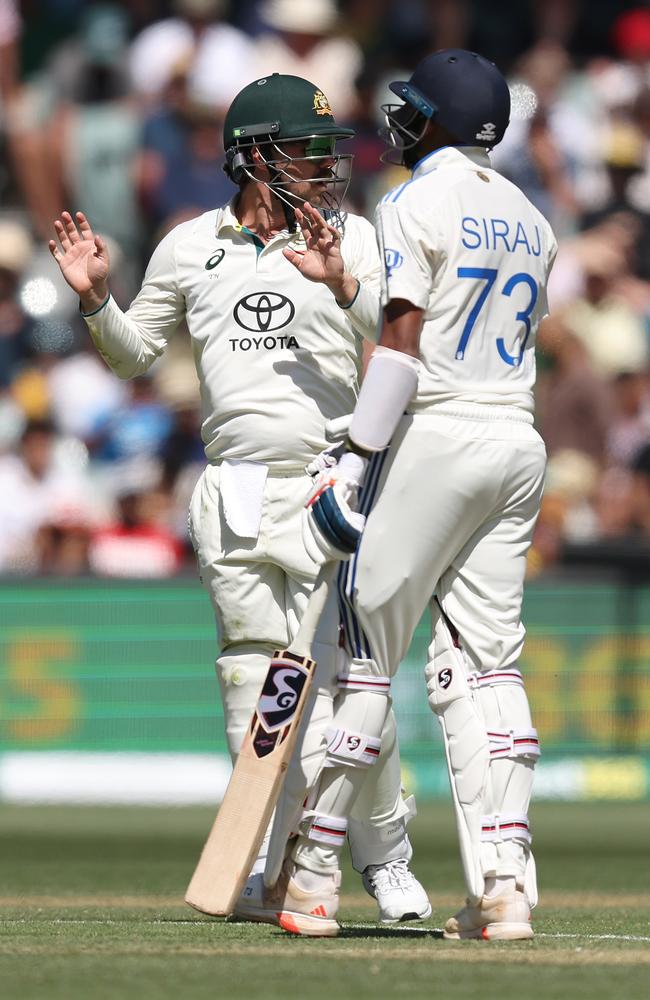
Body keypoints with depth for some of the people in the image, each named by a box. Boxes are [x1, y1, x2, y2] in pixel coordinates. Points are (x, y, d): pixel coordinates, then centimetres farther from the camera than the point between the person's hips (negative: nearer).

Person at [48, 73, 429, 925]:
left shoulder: (353, 240, 4)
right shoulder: (190, 248, 10)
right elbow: (132, 355, 19)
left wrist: (344, 288, -26)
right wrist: (96, 299, 1)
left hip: (330, 490, -2)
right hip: (234, 495, 3)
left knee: (340, 680, -8)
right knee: (252, 682, 3)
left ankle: (386, 859, 7)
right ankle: (269, 870, 11)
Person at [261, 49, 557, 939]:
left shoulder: (416, 207, -7)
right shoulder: (528, 220, 16)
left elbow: (403, 342, -15)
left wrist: (355, 465, -17)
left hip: (436, 434, -7)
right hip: (519, 441, 7)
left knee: (367, 643, -1)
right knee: (483, 662, 5)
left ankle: (313, 866, 1)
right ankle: (503, 880, -6)